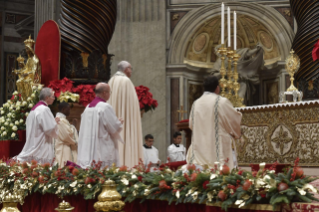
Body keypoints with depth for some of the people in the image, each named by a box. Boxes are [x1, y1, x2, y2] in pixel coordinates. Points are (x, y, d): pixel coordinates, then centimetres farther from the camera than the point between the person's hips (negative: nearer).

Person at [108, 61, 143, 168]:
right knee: (126, 140, -8)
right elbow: (131, 102, -14)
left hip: (114, 118, 8)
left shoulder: (112, 81, 12)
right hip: (125, 118, -8)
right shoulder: (126, 81, -11)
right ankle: (126, 165, -12)